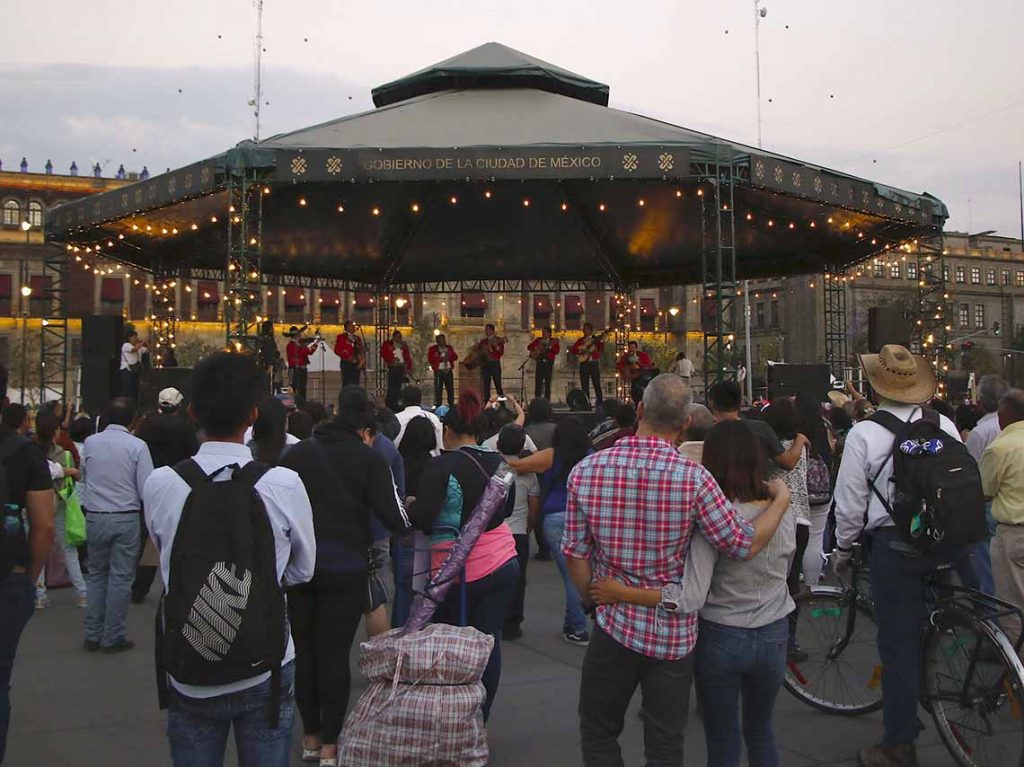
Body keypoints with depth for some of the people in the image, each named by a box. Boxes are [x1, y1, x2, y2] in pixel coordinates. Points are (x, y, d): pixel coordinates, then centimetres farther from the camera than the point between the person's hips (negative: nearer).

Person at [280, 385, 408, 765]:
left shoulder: (296, 453, 4)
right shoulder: (369, 458, -4)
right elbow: (394, 517, -8)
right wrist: (409, 513, 12)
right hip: (345, 566, -3)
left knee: (303, 650, 15)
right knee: (335, 654, 6)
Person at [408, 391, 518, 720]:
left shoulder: (443, 465, -14)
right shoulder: (498, 462, 3)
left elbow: (422, 517, -19)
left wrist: (410, 505, 1)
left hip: (459, 571, -4)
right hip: (504, 563, 5)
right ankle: (480, 721, 17)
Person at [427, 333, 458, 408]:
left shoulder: (449, 348, 15)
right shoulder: (432, 349, 2)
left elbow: (455, 357, 8)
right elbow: (430, 360, -8)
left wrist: (449, 356, -12)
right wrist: (441, 359, -14)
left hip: (449, 371, 4)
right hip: (439, 371, -4)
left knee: (451, 389, 4)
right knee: (438, 390, -5)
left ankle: (451, 406, 11)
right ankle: (437, 407, -2)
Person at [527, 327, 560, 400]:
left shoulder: (553, 341, 6)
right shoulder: (538, 340, 14)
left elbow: (556, 351, -6)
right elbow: (529, 347, 14)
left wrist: (550, 347, -21)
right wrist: (536, 349, -4)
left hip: (549, 363, -2)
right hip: (540, 362, 2)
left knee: (547, 383, 0)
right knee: (538, 382, -4)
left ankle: (547, 400, 4)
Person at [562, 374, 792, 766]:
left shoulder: (585, 471, -10)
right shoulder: (693, 477, -17)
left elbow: (576, 555, -4)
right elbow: (745, 544, -13)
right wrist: (781, 499, 4)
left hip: (615, 625, 1)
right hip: (674, 631, -1)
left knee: (599, 734, 20)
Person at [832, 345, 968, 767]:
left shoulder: (863, 434, -11)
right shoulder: (946, 425, 0)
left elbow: (850, 504, -8)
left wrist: (842, 548, 8)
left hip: (894, 545, -4)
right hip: (948, 541, 4)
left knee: (898, 643, 4)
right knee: (920, 631, 24)